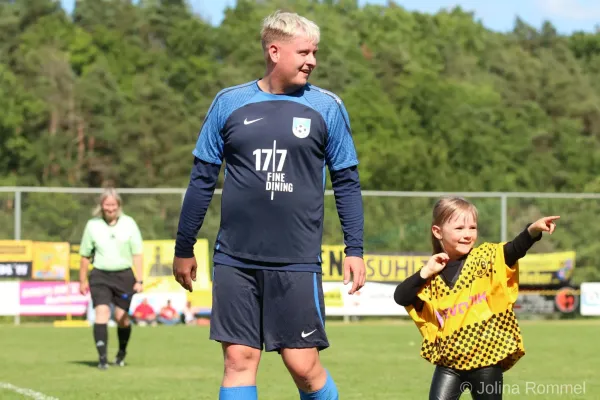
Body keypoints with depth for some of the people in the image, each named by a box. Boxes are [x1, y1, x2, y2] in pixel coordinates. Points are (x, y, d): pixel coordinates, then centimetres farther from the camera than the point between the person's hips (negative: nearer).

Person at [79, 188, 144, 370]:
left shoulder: (129, 223, 1)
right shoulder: (92, 225, 3)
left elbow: (137, 254, 1)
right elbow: (85, 255, 11)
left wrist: (139, 280, -5)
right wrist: (83, 280, 13)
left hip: (124, 275, 0)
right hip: (100, 276, 0)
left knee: (121, 317, 4)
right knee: (102, 312, -16)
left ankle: (122, 352, 30)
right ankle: (102, 357, -19)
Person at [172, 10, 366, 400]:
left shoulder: (327, 107, 2)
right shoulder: (229, 103, 4)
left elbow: (347, 182, 6)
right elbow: (202, 179, 10)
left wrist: (355, 250, 0)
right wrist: (184, 248, 12)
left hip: (297, 263, -1)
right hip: (235, 261, 1)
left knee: (304, 366, -3)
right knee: (239, 360, 1)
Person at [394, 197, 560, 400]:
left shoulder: (486, 258, -2)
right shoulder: (433, 276, 4)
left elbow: (515, 249, -19)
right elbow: (400, 297, -2)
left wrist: (533, 230, -38)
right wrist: (425, 273, -11)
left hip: (486, 359, -2)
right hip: (449, 359, 2)